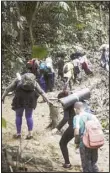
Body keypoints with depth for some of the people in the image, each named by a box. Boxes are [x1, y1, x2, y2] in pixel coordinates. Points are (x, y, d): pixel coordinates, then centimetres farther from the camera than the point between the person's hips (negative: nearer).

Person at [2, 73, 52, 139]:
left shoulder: (18, 80, 15)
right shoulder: (34, 82, 18)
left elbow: (8, 89, 12)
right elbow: (41, 92, 14)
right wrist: (48, 101, 12)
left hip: (19, 100, -2)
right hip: (30, 100, 2)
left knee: (18, 116, 14)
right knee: (29, 116, 15)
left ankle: (18, 133, 16)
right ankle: (30, 133, 7)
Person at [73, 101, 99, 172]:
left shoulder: (77, 117, -8)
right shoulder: (91, 115, 6)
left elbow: (76, 132, -18)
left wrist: (77, 142, -3)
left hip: (84, 144, -4)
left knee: (86, 166, 11)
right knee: (94, 164, 20)